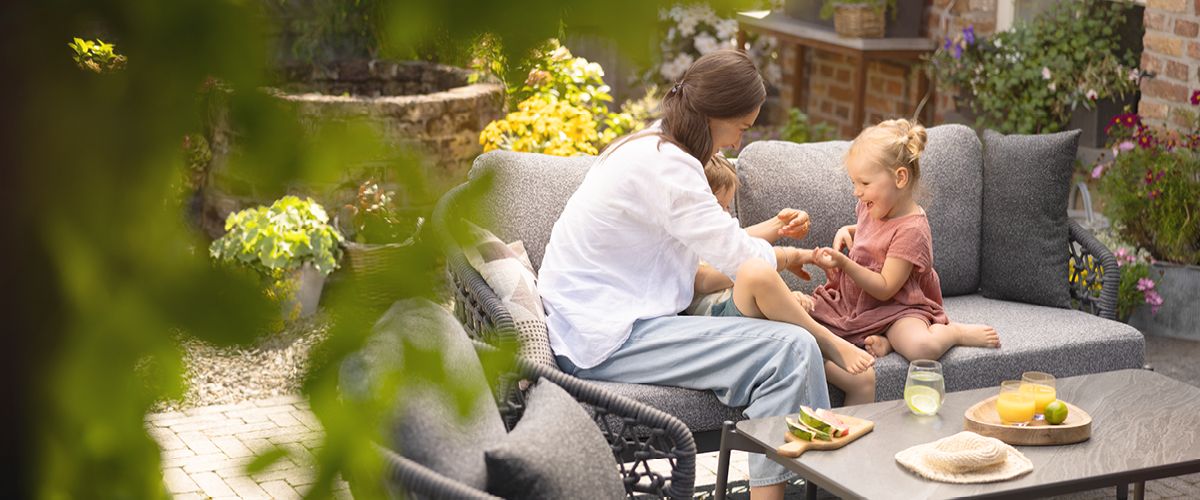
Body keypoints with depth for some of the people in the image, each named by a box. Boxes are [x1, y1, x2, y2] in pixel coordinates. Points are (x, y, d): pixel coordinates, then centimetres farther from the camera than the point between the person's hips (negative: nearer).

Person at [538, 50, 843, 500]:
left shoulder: (652, 147, 15)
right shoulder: (663, 164, -17)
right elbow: (739, 259, -14)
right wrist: (790, 256, 6)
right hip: (606, 340, -11)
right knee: (790, 349, -21)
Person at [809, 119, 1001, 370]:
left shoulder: (911, 229, -21)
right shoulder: (873, 207, 5)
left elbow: (884, 289, -22)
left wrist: (843, 263, -32)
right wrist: (847, 232, 9)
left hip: (894, 309, -9)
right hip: (852, 301, 9)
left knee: (923, 347, -39)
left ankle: (955, 331, -1)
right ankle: (883, 339, -11)